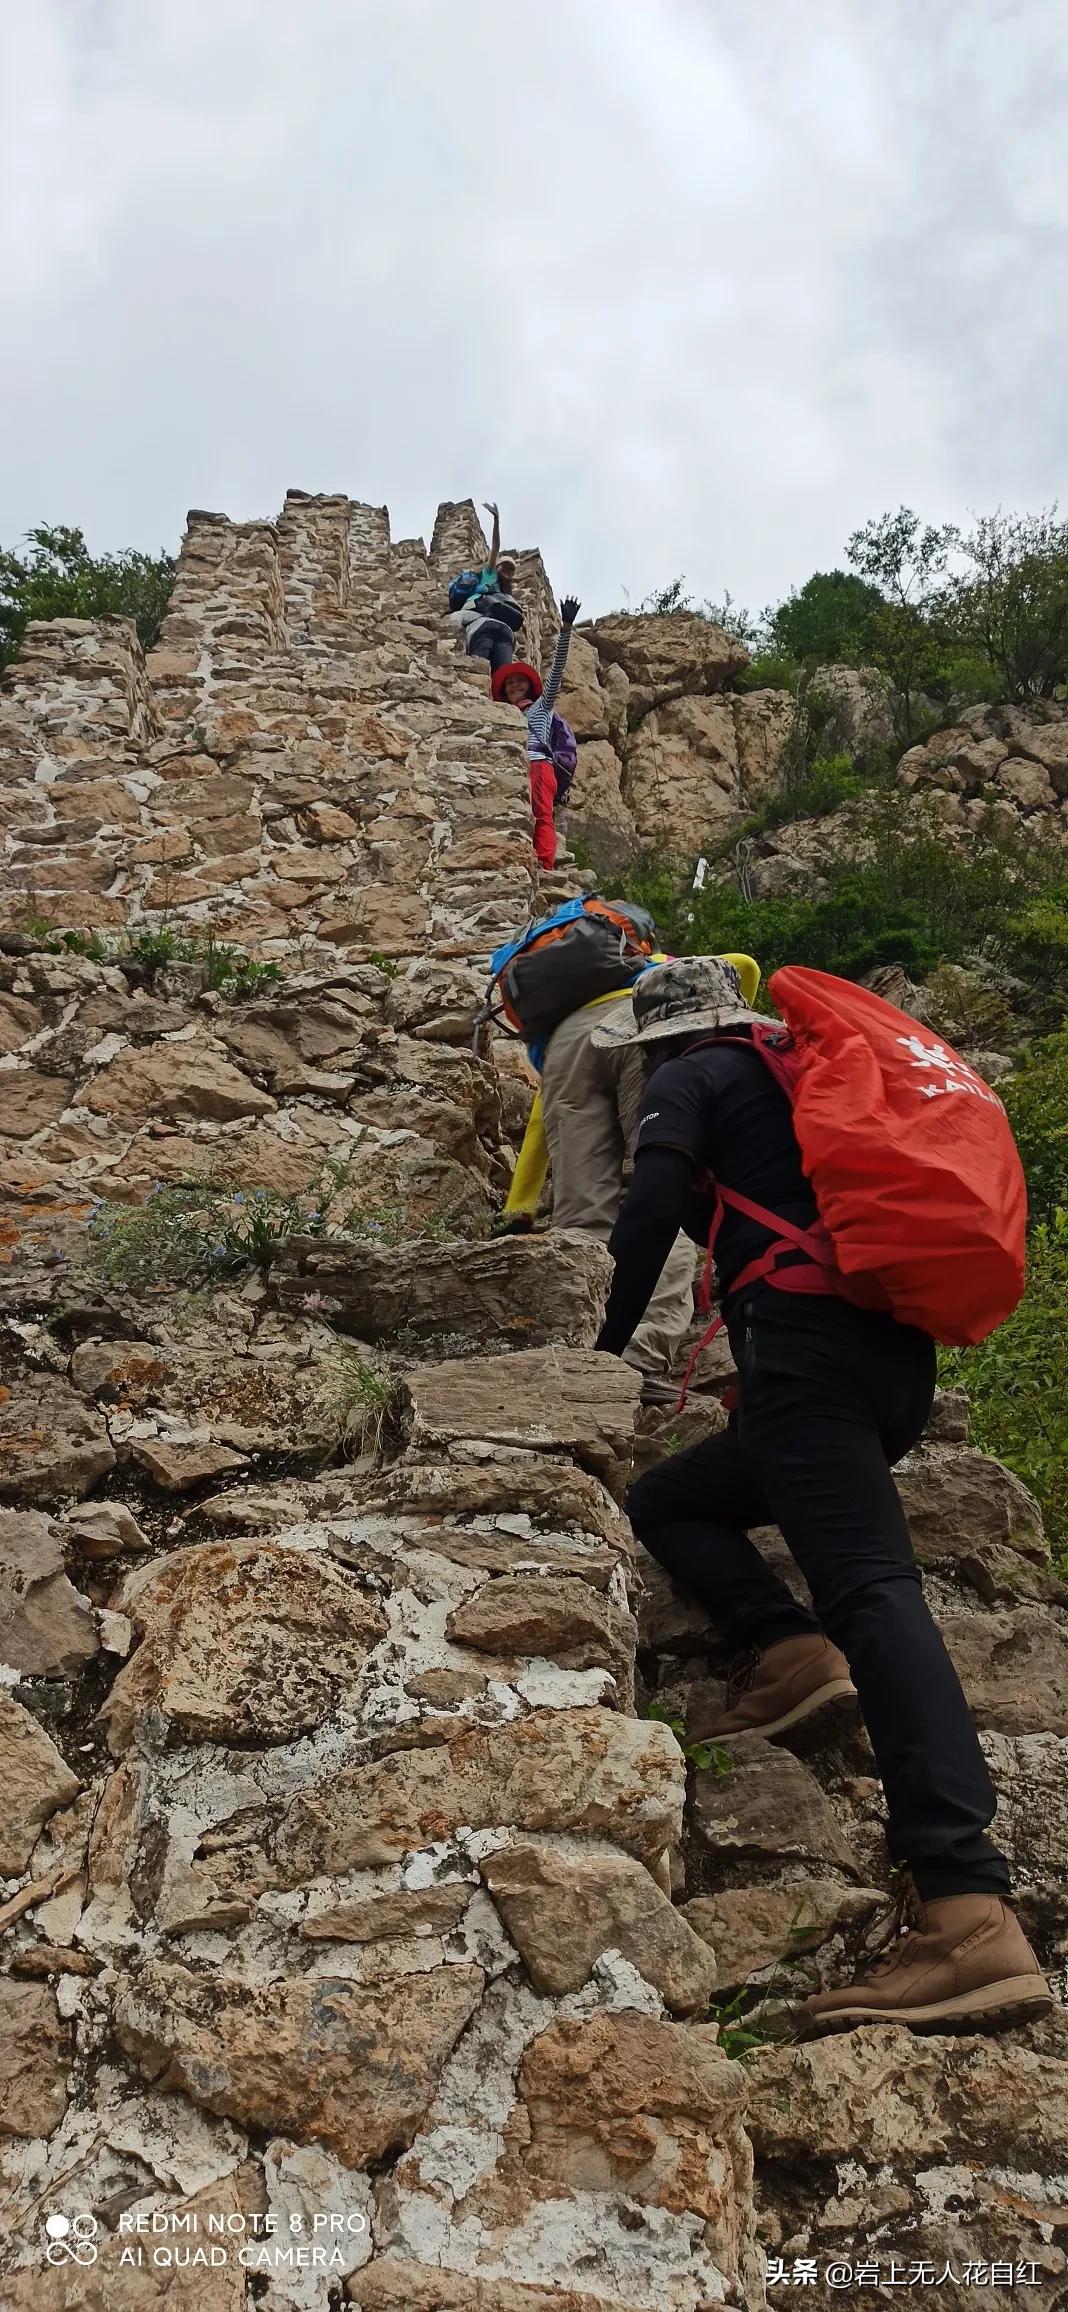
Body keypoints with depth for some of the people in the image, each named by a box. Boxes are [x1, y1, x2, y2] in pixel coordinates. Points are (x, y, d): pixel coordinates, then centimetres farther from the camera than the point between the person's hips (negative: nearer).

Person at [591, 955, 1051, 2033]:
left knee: (870, 1589, -20)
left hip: (808, 1333, -8)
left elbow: (652, 1207, -4)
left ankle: (969, 1910, -27)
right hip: (901, 1360, 9)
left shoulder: (689, 1080, 11)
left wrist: (606, 1347, 8)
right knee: (666, 1502, 18)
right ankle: (792, 1646, -2)